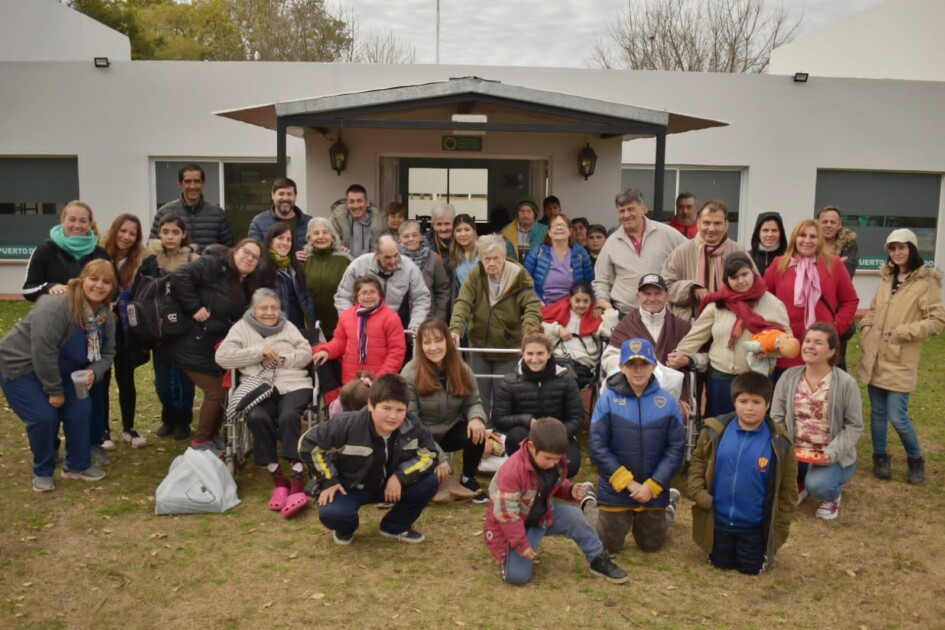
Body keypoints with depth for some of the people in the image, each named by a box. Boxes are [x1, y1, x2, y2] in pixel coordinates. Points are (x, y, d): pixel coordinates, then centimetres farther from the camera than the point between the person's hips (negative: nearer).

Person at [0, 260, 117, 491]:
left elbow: (107, 353, 3)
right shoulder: (56, 307, -32)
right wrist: (54, 391, -25)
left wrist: (94, 372, -20)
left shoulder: (106, 316, -6)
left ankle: (77, 465, 14)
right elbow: (43, 351, -33)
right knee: (44, 416, -17)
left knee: (81, 410, -4)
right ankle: (42, 472, 6)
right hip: (19, 366, -7)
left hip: (59, 370, 7)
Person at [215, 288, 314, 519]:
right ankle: (278, 480, -23)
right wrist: (259, 352, -6)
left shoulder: (288, 326, 21)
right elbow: (222, 356, 0)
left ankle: (297, 481, -33)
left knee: (288, 416, -32)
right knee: (257, 417, -33)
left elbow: (306, 353, 12)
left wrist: (281, 359, -6)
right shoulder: (241, 327, 15)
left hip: (293, 385, 0)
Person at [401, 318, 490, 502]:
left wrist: (477, 418, -28)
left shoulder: (462, 370, -7)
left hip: (451, 432, 3)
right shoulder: (410, 374, -20)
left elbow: (473, 402, 0)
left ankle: (468, 478, -2)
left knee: (477, 432, -29)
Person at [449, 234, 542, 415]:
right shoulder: (475, 275, -6)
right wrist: (455, 330, -35)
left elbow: (532, 309, -22)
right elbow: (462, 304, -17)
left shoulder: (520, 277, -12)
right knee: (479, 399, 13)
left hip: (509, 350, -2)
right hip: (480, 347, 3)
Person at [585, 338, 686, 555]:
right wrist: (628, 483, -15)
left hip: (654, 491, 2)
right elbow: (596, 446, -14)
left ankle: (669, 504, 49)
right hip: (615, 491, -1)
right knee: (608, 545, 14)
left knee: (651, 545, 22)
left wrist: (653, 486, -14)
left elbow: (676, 449, -7)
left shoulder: (667, 401, -10)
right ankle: (590, 504, 41)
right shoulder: (608, 399, -14)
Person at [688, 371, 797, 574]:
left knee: (751, 569, 12)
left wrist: (779, 530, -4)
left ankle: (766, 550, 43)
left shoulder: (779, 442, -15)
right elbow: (698, 461, 5)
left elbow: (787, 489, -6)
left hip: (754, 525, -1)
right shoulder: (715, 431, -13)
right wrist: (697, 491, -10)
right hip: (718, 519, 2)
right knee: (721, 565, 15)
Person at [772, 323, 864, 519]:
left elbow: (854, 426, -8)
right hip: (795, 452, 3)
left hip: (833, 457, -3)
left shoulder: (846, 383, -12)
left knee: (817, 485, -33)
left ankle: (832, 497, 10)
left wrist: (832, 453, -21)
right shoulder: (788, 377, -2)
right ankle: (799, 486, 15)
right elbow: (777, 418, 2)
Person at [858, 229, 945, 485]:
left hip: (900, 361, -6)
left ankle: (915, 459, 20)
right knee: (878, 412, 13)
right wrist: (866, 332, 4)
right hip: (875, 358, 6)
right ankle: (880, 456, 28)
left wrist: (904, 331, -17)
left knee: (897, 417, -4)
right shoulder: (886, 278, 11)